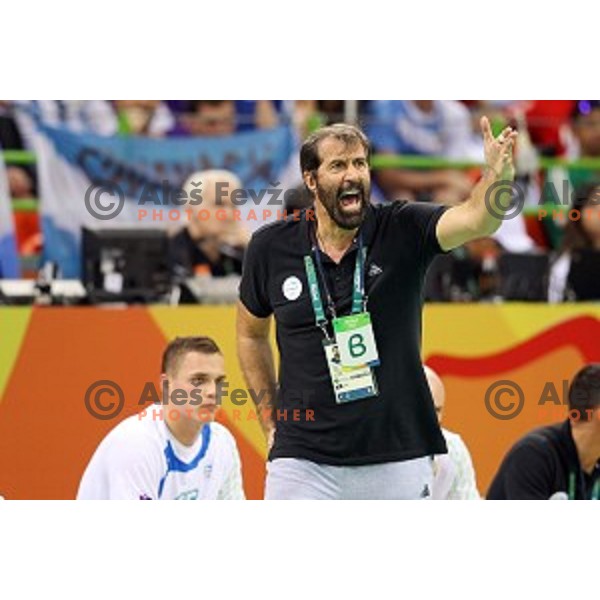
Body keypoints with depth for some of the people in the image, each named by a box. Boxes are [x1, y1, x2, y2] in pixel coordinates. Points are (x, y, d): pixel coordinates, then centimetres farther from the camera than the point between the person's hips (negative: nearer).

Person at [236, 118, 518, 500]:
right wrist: (271, 422, 12)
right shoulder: (272, 247, 0)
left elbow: (475, 219, -23)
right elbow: (251, 333, 17)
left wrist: (499, 175, -44)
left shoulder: (402, 231, -4)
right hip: (303, 463, 1)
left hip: (398, 458, 0)